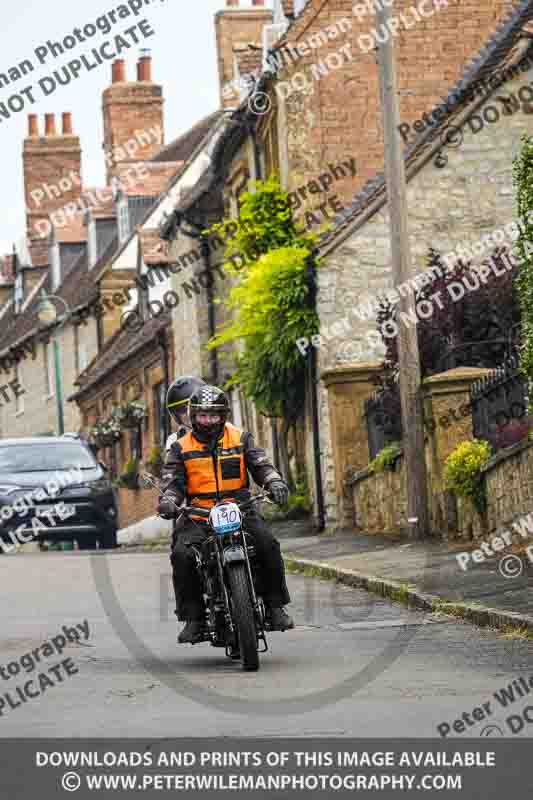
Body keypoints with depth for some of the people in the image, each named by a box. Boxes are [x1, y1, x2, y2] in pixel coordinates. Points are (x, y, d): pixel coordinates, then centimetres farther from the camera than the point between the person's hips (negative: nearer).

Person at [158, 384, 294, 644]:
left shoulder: (241, 439, 11)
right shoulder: (181, 448, 10)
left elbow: (261, 465, 5)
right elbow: (172, 482, 5)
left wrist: (275, 484, -16)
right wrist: (167, 502, -18)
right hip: (198, 518, 0)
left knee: (268, 545, -26)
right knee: (182, 555, -27)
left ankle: (275, 606, -11)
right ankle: (193, 618, -16)